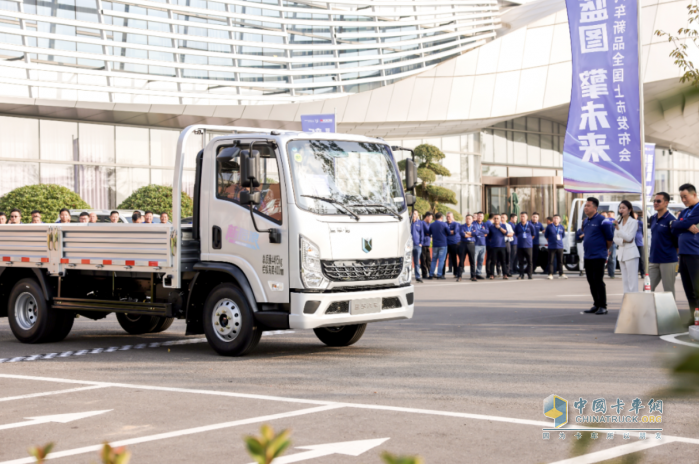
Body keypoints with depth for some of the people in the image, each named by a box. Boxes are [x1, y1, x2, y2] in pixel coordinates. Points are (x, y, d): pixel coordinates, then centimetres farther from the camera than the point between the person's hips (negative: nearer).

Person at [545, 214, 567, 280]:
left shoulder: (562, 227, 5)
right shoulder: (549, 227, -3)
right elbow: (546, 235, 7)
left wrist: (559, 240, 10)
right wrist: (550, 241, 9)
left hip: (560, 246, 3)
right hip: (551, 247, -3)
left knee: (560, 261, 7)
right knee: (551, 261, -1)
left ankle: (561, 274, 15)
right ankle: (550, 274, 3)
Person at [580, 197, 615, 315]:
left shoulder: (601, 220, -12)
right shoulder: (585, 221, 11)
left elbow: (609, 237, -8)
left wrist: (605, 249, 3)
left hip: (598, 256, -8)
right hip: (588, 256, 8)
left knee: (598, 281, -8)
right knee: (591, 282, 11)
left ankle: (603, 306, -2)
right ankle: (596, 305, 18)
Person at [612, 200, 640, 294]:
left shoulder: (633, 222, -6)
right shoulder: (619, 222, 14)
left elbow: (629, 237, -16)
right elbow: (615, 239, 10)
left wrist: (618, 229, -27)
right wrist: (623, 241, -10)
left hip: (631, 253, -7)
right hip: (621, 253, 7)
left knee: (632, 281, -10)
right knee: (625, 281, 8)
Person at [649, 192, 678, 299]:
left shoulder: (671, 220, -10)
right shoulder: (653, 218, 11)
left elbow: (677, 241, -7)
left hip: (668, 261, -7)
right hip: (654, 260, 7)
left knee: (669, 291, 1)